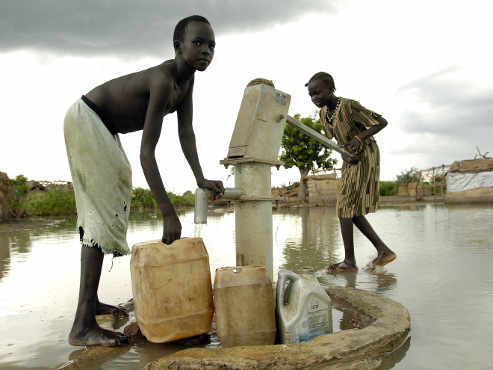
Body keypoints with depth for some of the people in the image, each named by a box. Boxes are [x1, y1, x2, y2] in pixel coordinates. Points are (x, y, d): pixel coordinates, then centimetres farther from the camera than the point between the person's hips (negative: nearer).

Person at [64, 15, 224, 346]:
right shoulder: (163, 80, -29)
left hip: (104, 129, 10)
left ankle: (90, 300, 24)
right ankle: (83, 325, -18)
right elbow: (147, 152, -34)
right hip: (85, 119, -10)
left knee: (105, 209, 11)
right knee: (104, 211, -18)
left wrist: (201, 179, -13)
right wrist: (169, 213, -38)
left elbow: (186, 131, -2)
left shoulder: (188, 78, -1)